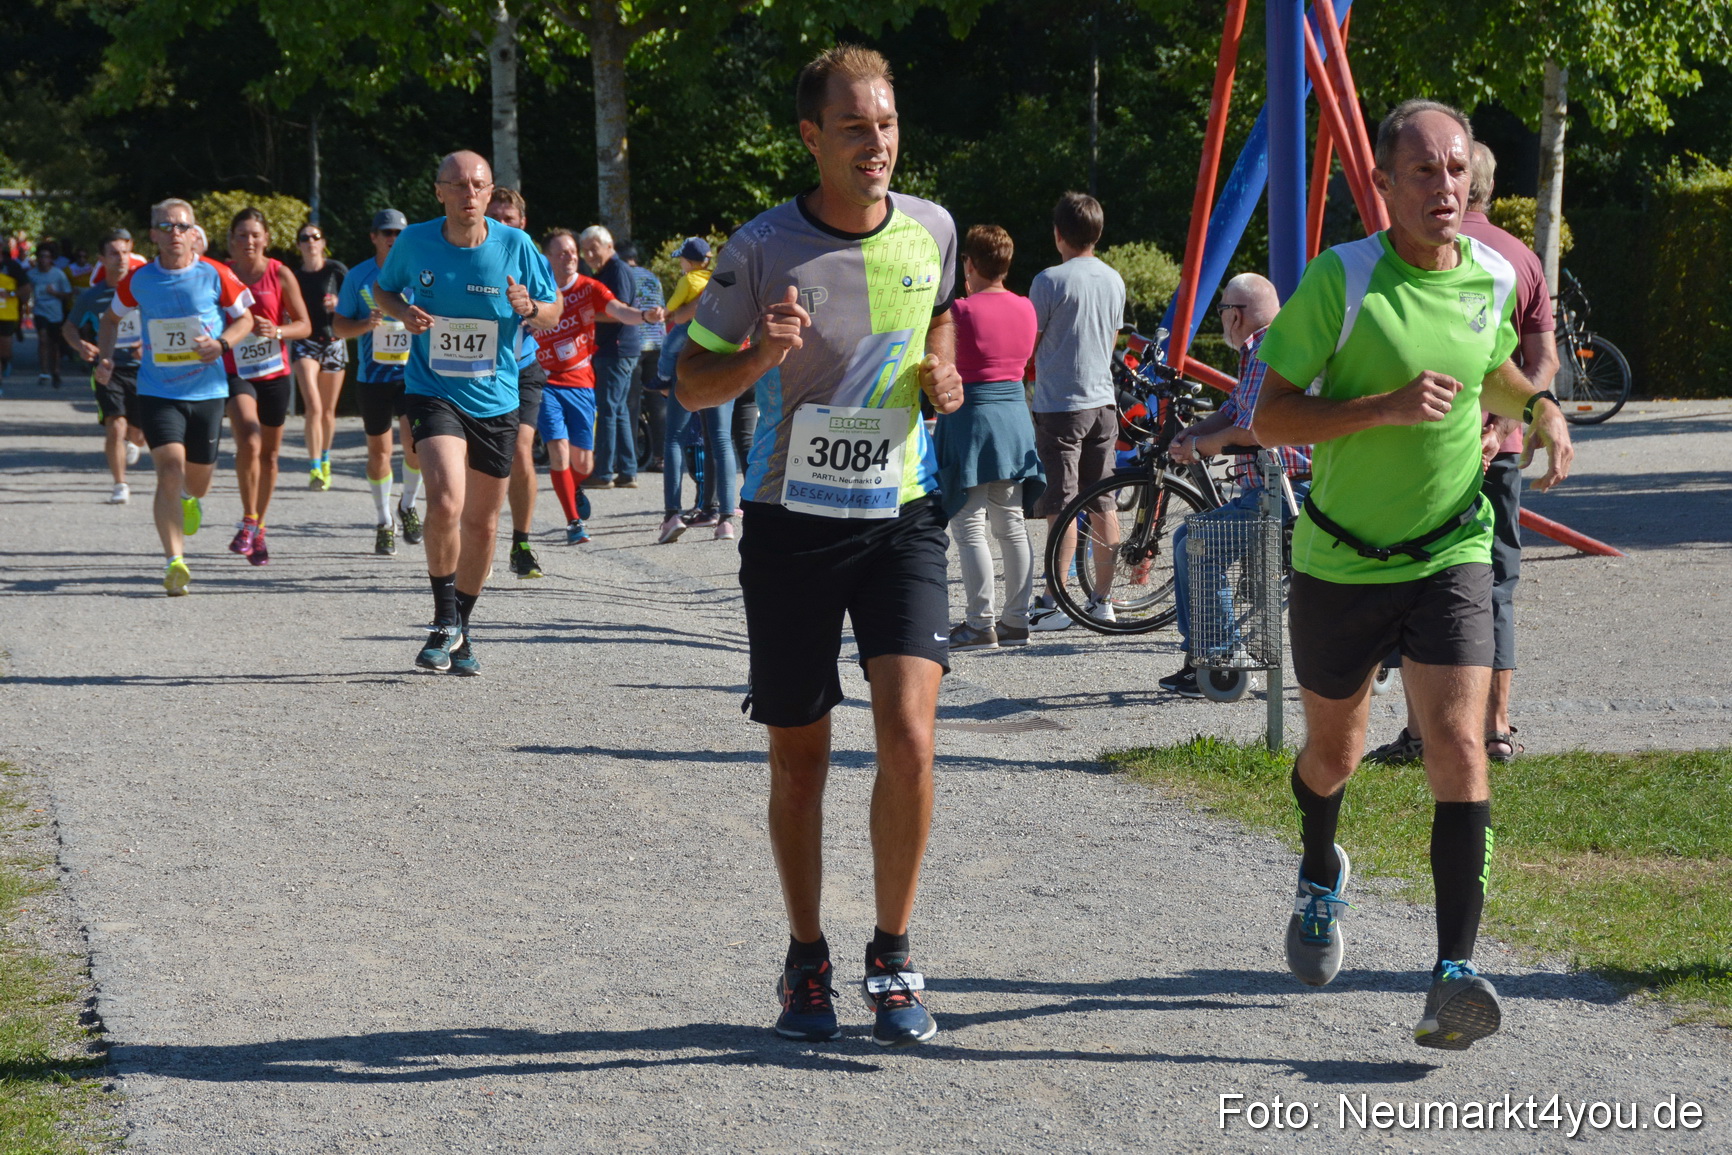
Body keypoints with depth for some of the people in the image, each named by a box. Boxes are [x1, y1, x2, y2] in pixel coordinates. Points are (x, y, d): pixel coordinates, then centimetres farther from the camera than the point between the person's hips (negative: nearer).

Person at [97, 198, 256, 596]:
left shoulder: (214, 275, -6)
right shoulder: (137, 280, -2)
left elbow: (245, 317, 6)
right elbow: (112, 318, 16)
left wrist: (222, 343, -13)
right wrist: (104, 357, -1)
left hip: (207, 391, 1)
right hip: (157, 393, -1)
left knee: (197, 481, 12)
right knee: (170, 469, -20)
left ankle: (189, 499, 53)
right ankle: (174, 562, -18)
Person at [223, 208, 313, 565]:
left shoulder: (279, 274, -2)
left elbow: (304, 325, 0)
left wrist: (277, 331, -18)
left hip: (274, 373, 2)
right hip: (235, 372, -2)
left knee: (269, 454, 10)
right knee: (249, 441, -25)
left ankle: (258, 531, 26)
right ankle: (248, 522, -13)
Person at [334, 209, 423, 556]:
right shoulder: (358, 277, 1)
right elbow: (338, 326, 5)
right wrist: (366, 324, -14)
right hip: (373, 375, 1)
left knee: (417, 443, -15)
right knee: (378, 450, 5)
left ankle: (407, 505, 12)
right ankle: (383, 523, 20)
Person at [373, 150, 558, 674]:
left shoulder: (516, 246, -5)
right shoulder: (415, 242, -5)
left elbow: (554, 314, 5)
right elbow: (383, 288, 14)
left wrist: (530, 308, -18)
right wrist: (404, 312, -8)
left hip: (495, 399, 2)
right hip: (433, 393, -2)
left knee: (482, 522, 11)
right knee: (445, 502, -24)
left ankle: (461, 631, 31)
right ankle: (445, 622, -7)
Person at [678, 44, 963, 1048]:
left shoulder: (931, 231, 0)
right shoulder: (765, 247, -9)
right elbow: (693, 382, -1)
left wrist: (943, 372, -1)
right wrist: (760, 354, -22)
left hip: (901, 515, 1)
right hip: (793, 521, -1)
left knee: (909, 736, -15)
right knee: (799, 758, 7)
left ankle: (894, 960, 0)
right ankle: (808, 963, 25)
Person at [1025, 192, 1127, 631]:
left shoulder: (1051, 281, -13)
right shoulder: (1114, 280, 8)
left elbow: (1028, 344, -8)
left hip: (1059, 403, -6)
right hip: (1103, 400, 6)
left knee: (1061, 506, -6)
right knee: (1102, 504, 10)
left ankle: (1053, 604, -6)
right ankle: (1102, 599, 14)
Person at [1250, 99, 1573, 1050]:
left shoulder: (1493, 277, 0)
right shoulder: (1341, 279, -14)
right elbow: (1269, 417, -14)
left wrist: (1541, 409, 2)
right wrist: (1385, 407, -27)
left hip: (1451, 554, 1)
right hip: (1341, 560, -1)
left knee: (1458, 747, -17)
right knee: (1334, 753, 17)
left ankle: (1454, 974, -22)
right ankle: (1320, 873, 51)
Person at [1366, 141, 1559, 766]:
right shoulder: (1522, 258, 7)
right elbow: (1544, 361, 2)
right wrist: (1500, 425, -3)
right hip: (1498, 450, 4)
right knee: (1495, 588, 10)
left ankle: (1419, 731, 0)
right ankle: (1496, 729, 10)